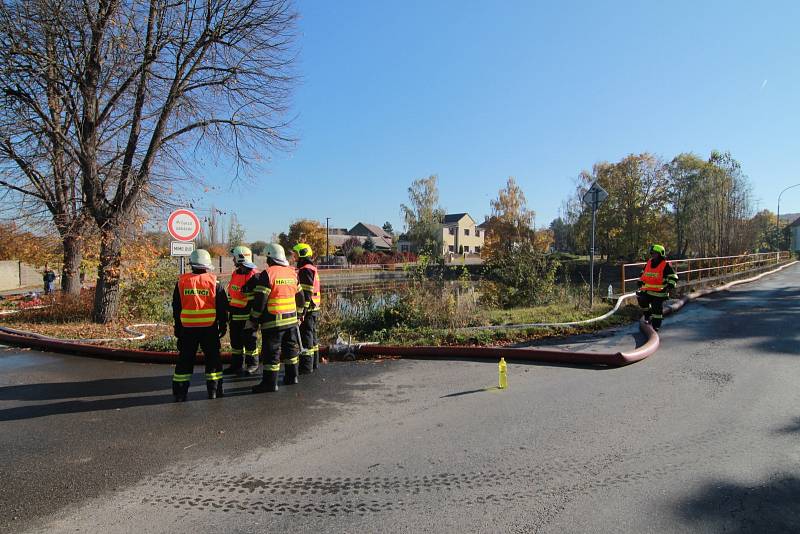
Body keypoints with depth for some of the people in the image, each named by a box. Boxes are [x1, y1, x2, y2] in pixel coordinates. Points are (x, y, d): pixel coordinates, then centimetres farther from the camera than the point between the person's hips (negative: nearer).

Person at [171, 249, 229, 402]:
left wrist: (177, 327, 15)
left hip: (187, 328, 2)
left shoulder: (181, 282, 1)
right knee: (212, 358, 8)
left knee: (185, 359, 10)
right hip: (210, 328, -2)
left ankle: (180, 392, 13)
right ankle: (214, 390, 10)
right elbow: (222, 307, -2)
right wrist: (223, 325, 9)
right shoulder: (214, 282, -4)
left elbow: (176, 308, 6)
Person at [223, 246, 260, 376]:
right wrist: (229, 312, 20)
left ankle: (253, 364, 13)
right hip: (235, 315, 8)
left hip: (247, 315, -8)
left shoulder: (254, 275, -14)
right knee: (235, 340, 14)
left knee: (249, 340, 0)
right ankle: (236, 364, 24)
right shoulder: (235, 274, 13)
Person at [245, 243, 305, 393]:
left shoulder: (267, 274, -13)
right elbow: (300, 297, 16)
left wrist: (252, 320, -6)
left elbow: (259, 301, -15)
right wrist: (299, 312, 29)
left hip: (273, 322, -7)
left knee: (271, 352, -1)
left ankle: (270, 382, 3)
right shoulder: (292, 273, 9)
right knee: (290, 349, 17)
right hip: (291, 319, 7)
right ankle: (291, 376, 27)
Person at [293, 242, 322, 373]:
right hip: (314, 310, 10)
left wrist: (302, 312, -22)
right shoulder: (312, 268, 17)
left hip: (308, 310, -10)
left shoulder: (305, 270, -15)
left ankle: (306, 366, 0)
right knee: (312, 336, 16)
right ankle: (313, 363, 25)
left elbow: (306, 293, -21)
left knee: (305, 337, -5)